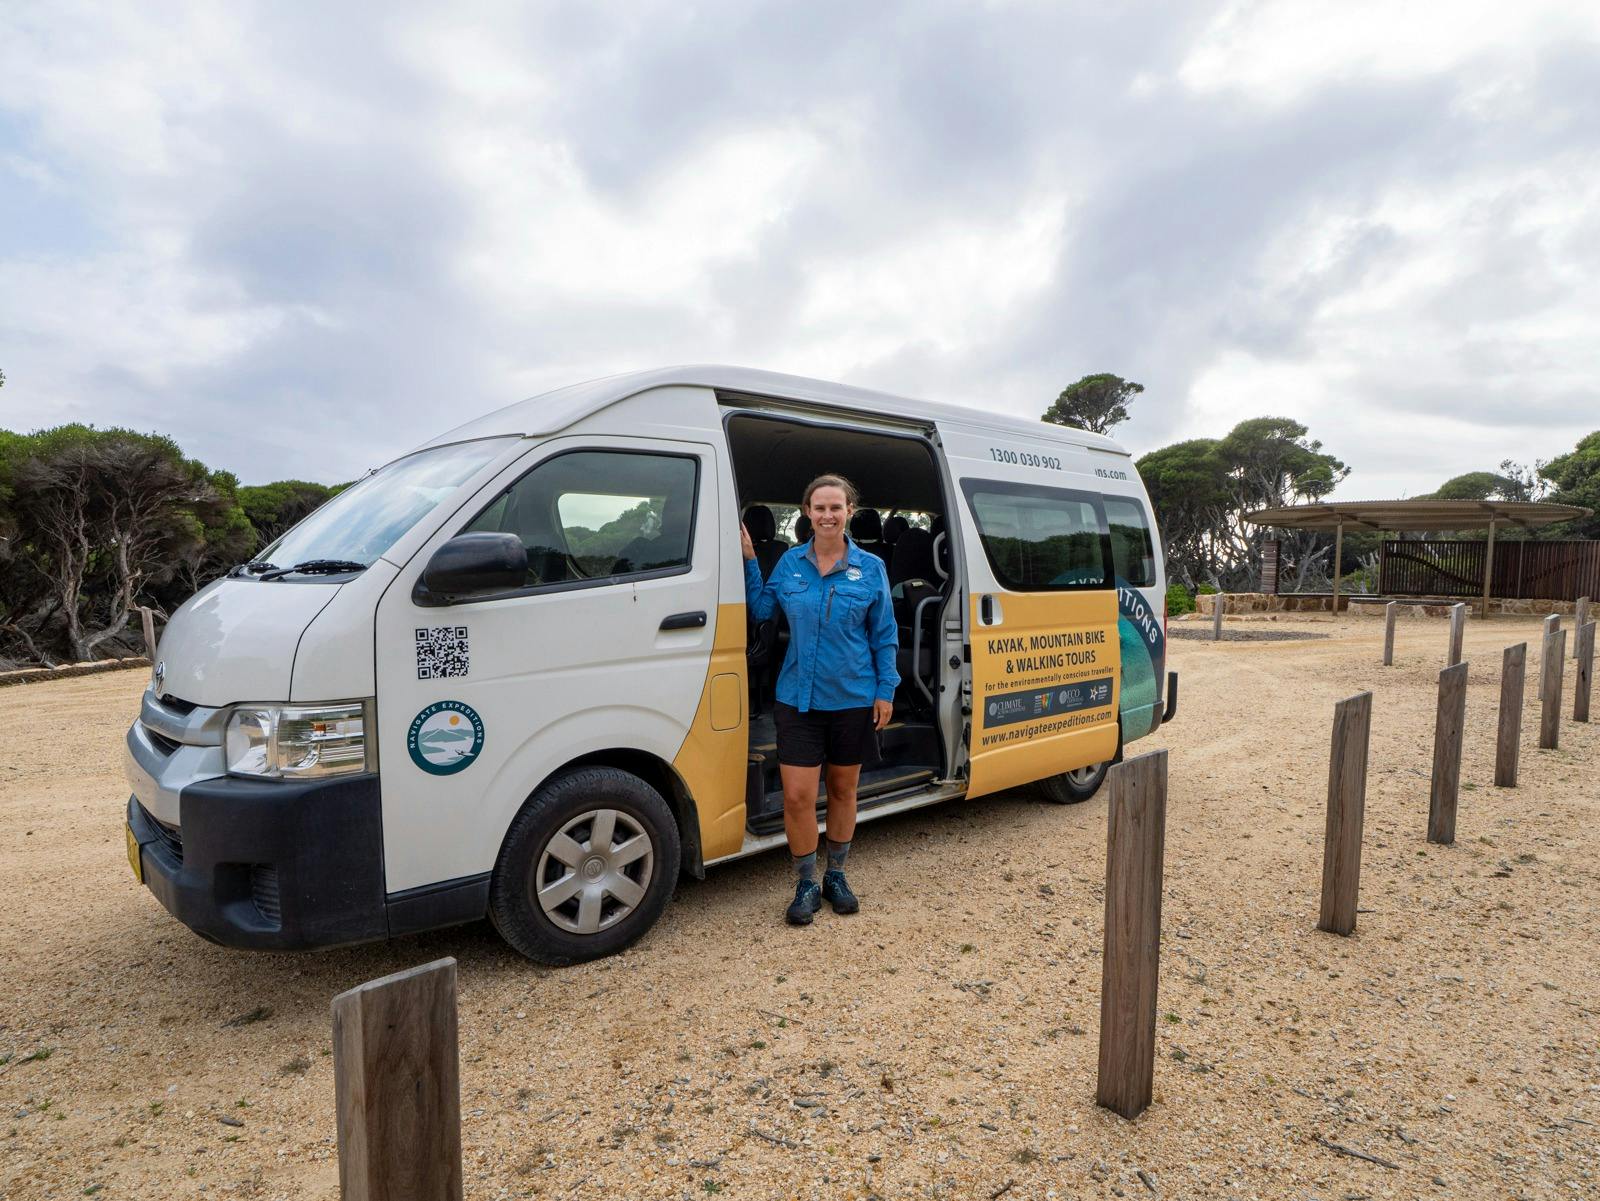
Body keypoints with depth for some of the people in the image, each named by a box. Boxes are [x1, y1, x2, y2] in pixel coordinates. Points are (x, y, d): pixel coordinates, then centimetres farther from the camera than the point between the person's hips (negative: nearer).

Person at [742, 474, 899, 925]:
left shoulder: (870, 568, -2)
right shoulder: (789, 563, 1)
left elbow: (884, 636, 2)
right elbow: (760, 609, 8)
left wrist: (885, 691, -2)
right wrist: (749, 560, -1)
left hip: (853, 699, 0)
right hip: (798, 698, 0)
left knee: (843, 789, 14)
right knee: (797, 795, -4)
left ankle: (836, 876, 33)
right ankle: (806, 884, 17)